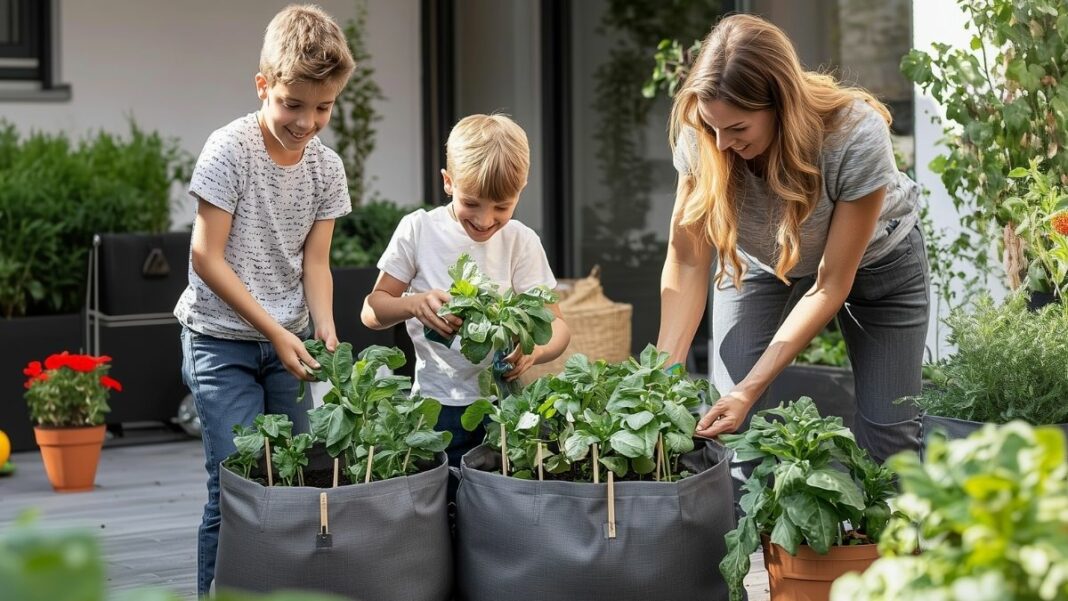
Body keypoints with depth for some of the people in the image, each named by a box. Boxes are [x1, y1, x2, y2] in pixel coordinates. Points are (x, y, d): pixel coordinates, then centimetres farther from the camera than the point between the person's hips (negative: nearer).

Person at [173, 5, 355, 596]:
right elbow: (206, 257, -14)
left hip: (289, 340, 5)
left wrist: (326, 332, -13)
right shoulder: (229, 150, -14)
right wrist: (273, 330, -16)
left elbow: (315, 262, 4)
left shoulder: (327, 167, 1)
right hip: (222, 340, -5)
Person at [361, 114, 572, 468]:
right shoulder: (419, 230, 1)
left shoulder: (521, 242, 1)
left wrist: (535, 351, -25)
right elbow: (372, 311, 3)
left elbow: (556, 325, -2)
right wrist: (415, 304, -19)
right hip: (438, 399, 0)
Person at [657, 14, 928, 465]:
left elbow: (831, 284, -30)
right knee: (724, 423, -14)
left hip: (873, 259, -2)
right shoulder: (701, 139, -30)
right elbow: (687, 263, -21)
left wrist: (749, 390, -35)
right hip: (760, 261, 2)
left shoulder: (857, 137, -37)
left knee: (888, 429, -8)